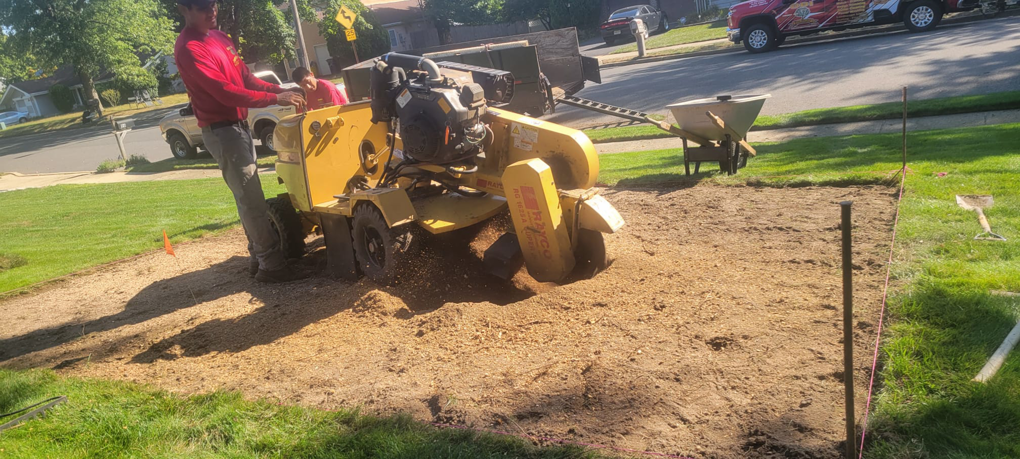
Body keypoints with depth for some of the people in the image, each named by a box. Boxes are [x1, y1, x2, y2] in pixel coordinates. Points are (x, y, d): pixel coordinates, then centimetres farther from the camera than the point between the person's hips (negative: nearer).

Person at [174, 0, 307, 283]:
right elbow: (226, 93, -25)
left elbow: (246, 77, 14)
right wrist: (275, 99, -26)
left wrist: (280, 90, -2)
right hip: (221, 131, -9)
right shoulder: (189, 49, -18)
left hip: (239, 124, 10)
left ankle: (258, 257, 25)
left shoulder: (219, 37, 12)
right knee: (251, 199, -7)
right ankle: (271, 265, -1)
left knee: (249, 197, 15)